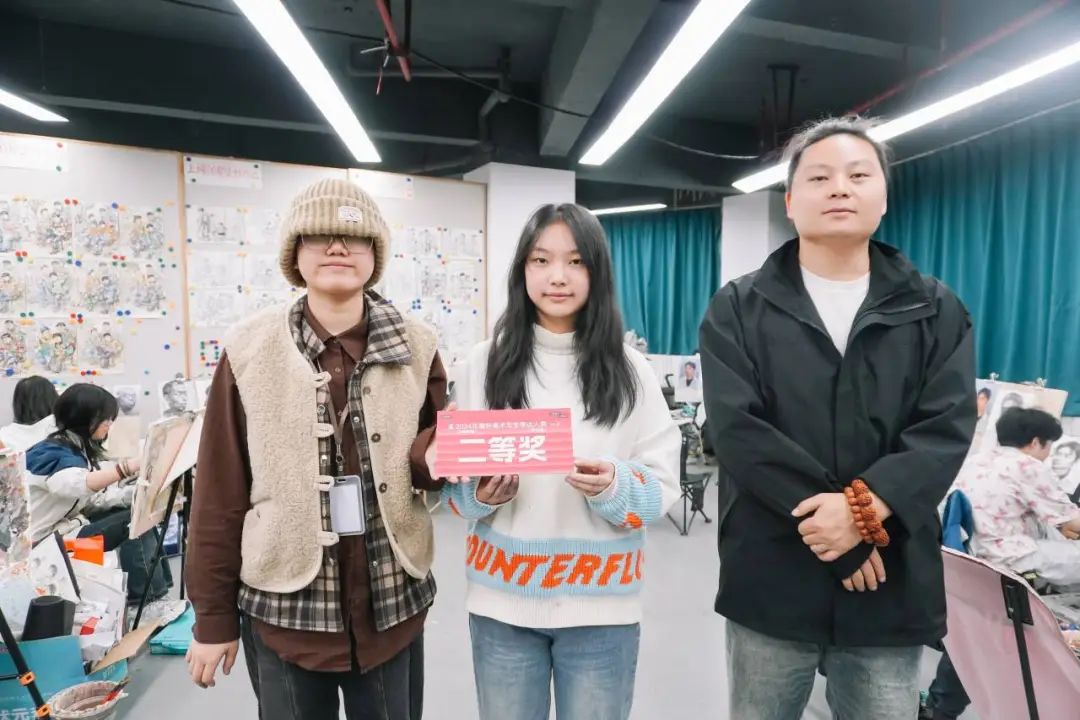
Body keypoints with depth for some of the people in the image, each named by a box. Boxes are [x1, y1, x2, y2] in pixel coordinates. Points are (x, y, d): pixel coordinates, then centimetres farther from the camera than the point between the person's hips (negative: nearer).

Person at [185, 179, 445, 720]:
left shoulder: (415, 346, -2)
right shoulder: (249, 350, -6)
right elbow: (220, 490, -2)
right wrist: (213, 616, 2)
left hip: (393, 602, 2)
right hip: (283, 609, -1)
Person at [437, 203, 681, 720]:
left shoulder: (629, 369, -3)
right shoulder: (485, 362, -1)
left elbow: (663, 485, -1)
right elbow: (450, 476, 4)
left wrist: (614, 488, -20)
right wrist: (480, 495, -16)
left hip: (601, 605, 0)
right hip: (502, 599, 1)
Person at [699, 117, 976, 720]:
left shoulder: (937, 310, 6)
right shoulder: (738, 308, -1)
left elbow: (946, 430, -5)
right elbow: (737, 429, -12)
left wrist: (864, 507, -21)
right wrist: (837, 518, -16)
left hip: (893, 586, 2)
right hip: (773, 579, -1)